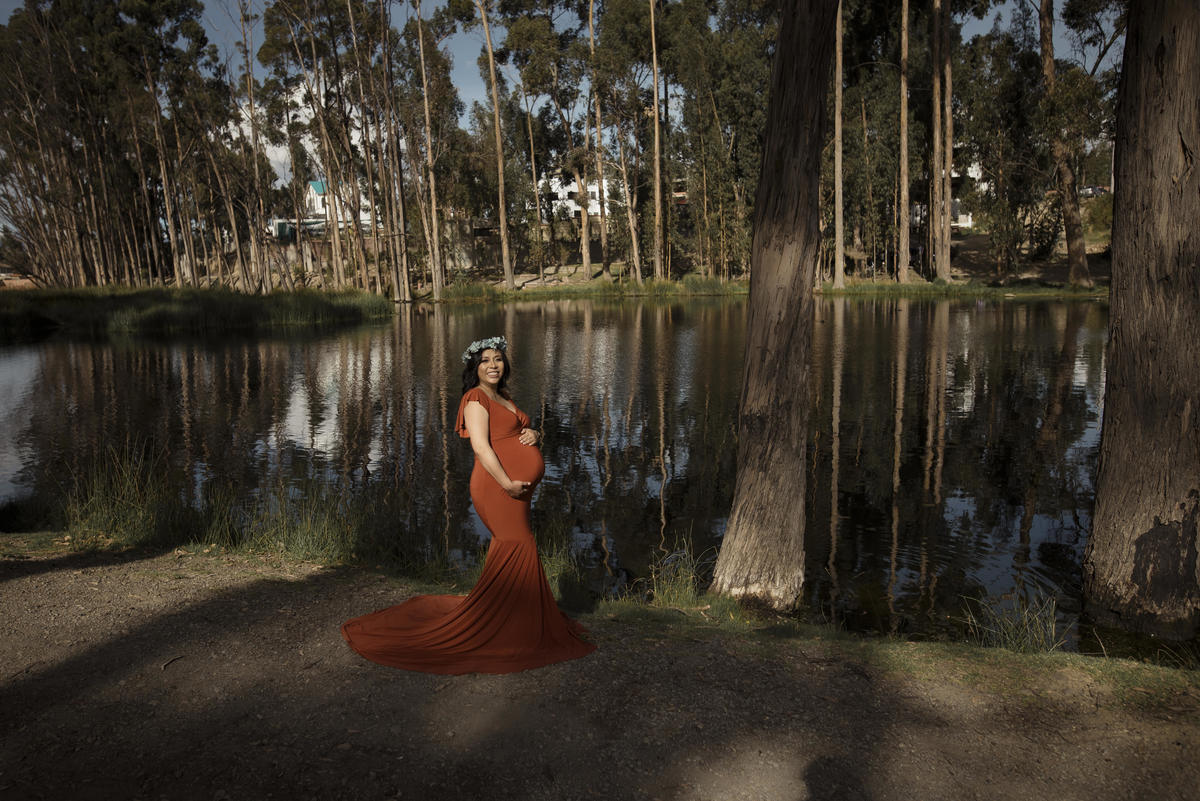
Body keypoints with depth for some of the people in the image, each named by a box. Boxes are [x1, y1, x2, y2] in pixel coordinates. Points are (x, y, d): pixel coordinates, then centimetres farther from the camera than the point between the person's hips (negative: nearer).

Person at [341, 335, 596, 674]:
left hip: (517, 489, 10)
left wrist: (535, 435, 3)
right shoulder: (476, 399, -7)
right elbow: (481, 446, -18)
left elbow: (521, 436, 28)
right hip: (497, 487, -10)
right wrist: (507, 483, -27)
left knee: (510, 553, 15)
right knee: (517, 549, -13)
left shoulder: (504, 399, 22)